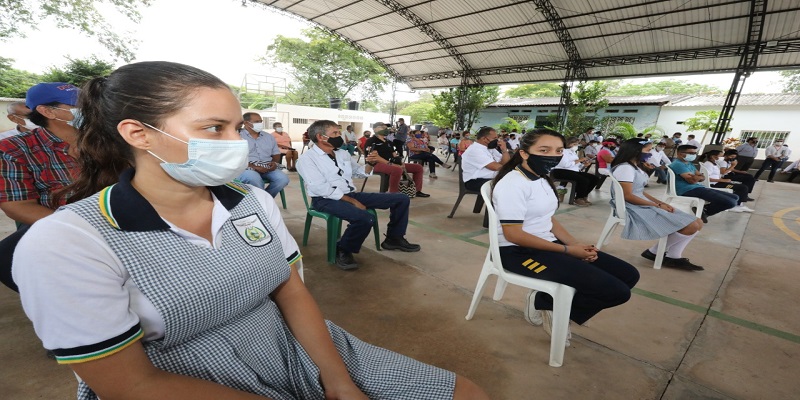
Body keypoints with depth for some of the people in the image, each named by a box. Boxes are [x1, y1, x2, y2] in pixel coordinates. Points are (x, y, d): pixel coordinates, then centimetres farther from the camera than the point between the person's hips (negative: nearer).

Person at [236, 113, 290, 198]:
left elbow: (276, 153, 21)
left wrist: (275, 163, -2)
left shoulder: (269, 137, 18)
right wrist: (254, 167, -20)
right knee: (254, 179, -38)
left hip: (267, 169, 5)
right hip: (247, 169, -4)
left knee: (283, 179, -23)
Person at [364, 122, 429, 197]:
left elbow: (394, 155, 20)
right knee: (397, 170, -44)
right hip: (378, 164, -9)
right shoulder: (371, 141, -3)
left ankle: (417, 191, 14)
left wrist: (401, 163, -2)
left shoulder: (388, 142, 23)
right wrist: (390, 164, -22)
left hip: (392, 164, 9)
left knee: (418, 167, 7)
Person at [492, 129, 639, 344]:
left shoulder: (541, 179, 10)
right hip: (519, 251, -10)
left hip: (547, 243, 10)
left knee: (628, 275, 7)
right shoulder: (512, 184, -19)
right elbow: (513, 234, -22)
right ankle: (543, 302, 3)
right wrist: (567, 250, -16)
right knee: (615, 291, -16)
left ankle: (550, 301, 6)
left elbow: (548, 219, 15)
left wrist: (576, 244, -2)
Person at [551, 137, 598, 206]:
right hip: (561, 172, -9)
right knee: (584, 180, -29)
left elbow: (576, 166, 17)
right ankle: (578, 199, -9)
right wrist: (579, 160, -13)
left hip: (573, 171, 10)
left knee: (595, 178, 0)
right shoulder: (564, 151, -5)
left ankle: (583, 196, 10)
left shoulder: (573, 153, 23)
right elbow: (565, 164, -21)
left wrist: (584, 164, -1)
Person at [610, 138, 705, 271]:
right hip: (634, 209, -11)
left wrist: (661, 203, 1)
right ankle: (654, 252, 1)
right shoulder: (625, 168, -16)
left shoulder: (634, 167, 17)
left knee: (697, 224, 5)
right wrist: (658, 205, -13)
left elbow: (640, 192, 17)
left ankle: (673, 257, 8)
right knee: (691, 226, -14)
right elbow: (628, 196, -21)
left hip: (643, 205, 11)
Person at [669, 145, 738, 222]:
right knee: (730, 202, -18)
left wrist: (696, 177, -7)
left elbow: (703, 178, 16)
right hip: (689, 190, -11)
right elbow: (692, 180, -18)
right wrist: (698, 176, 5)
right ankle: (702, 211, 1)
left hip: (698, 188, 11)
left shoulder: (689, 163, 23)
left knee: (735, 198, 12)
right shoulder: (678, 164, -12)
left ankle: (702, 210, 6)